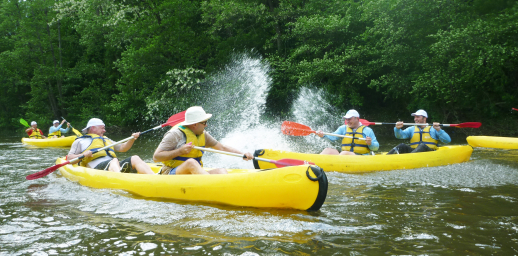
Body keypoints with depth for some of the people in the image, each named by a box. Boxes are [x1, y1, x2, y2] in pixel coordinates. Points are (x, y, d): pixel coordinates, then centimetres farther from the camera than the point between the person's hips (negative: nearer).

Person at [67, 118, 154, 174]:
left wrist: (132, 139, 11)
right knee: (114, 161, -38)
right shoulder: (80, 141, 23)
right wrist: (83, 155, -8)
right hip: (97, 167, -5)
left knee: (135, 159, -22)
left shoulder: (106, 140, 39)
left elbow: (122, 148, 29)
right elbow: (69, 158, 12)